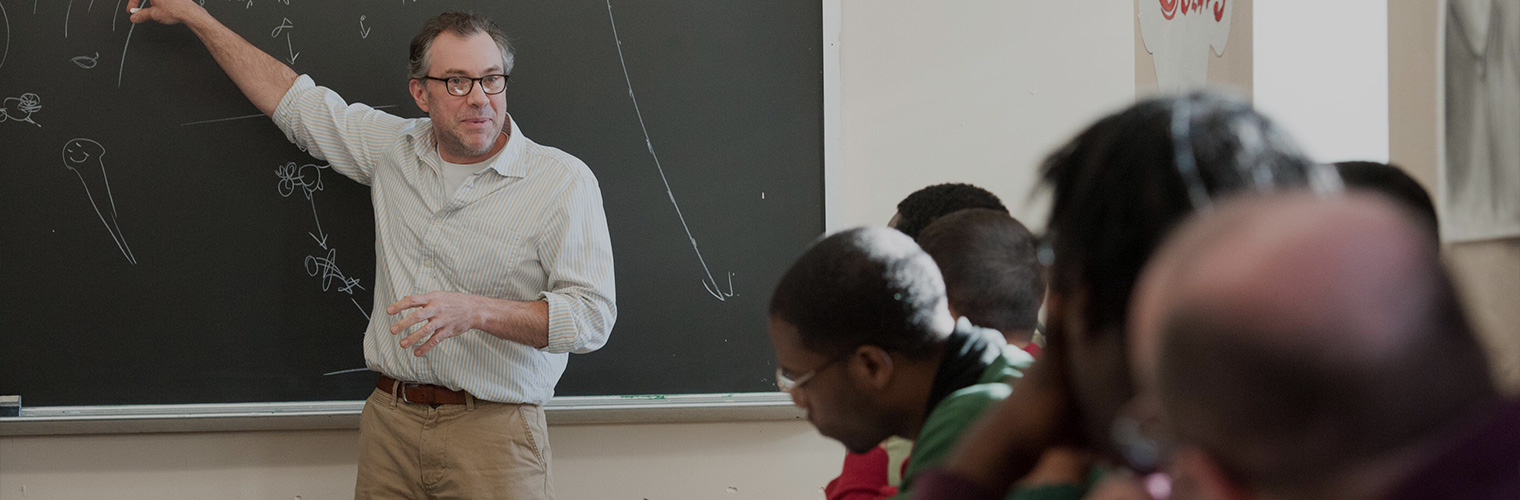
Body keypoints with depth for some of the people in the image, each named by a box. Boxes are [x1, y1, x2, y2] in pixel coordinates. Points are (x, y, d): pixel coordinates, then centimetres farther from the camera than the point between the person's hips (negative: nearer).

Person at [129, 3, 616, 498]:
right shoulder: (396, 147, 8)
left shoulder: (563, 180, -8)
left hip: (491, 431, -4)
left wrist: (474, 310, -25)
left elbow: (592, 314, -13)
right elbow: (294, 101, 21)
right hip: (389, 419, 4)